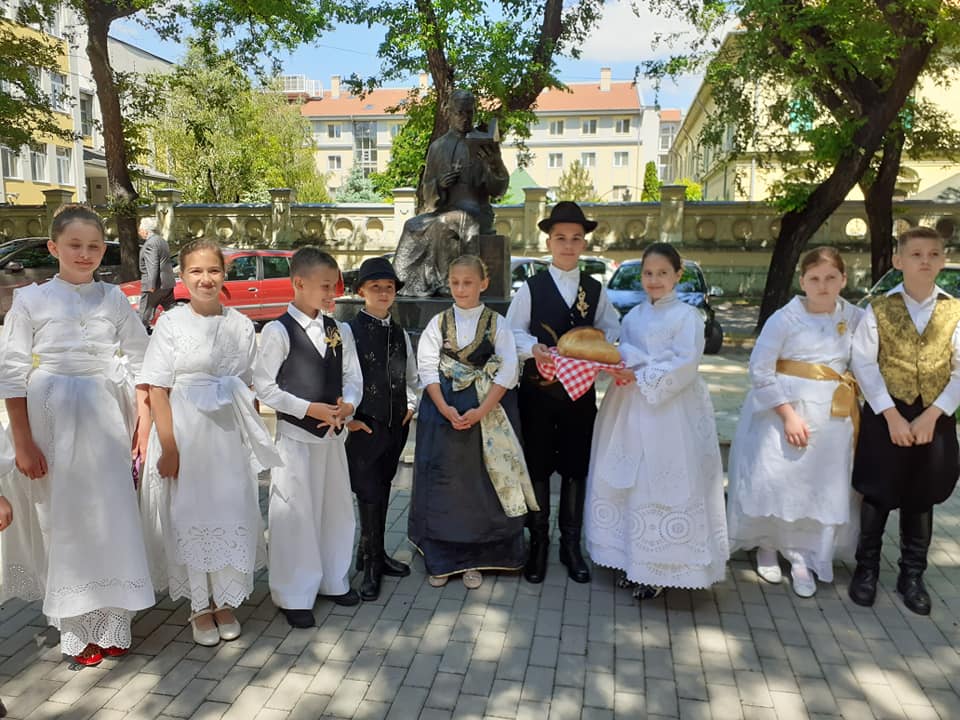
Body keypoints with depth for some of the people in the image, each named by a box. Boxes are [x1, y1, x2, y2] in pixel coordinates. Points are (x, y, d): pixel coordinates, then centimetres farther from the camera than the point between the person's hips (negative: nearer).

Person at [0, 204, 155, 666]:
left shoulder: (114, 299, 3)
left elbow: (139, 362, 6)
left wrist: (143, 419, -1)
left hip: (105, 420, 2)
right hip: (52, 419, -1)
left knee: (109, 517, 6)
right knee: (62, 520, 7)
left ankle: (110, 624, 21)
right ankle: (77, 628, 22)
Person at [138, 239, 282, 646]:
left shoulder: (242, 325, 4)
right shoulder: (171, 324, -6)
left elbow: (247, 386, 8)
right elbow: (157, 391, -9)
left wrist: (254, 438, 3)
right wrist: (169, 447, -13)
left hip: (229, 434, 3)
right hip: (185, 432, -3)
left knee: (231, 515, 8)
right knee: (189, 517, 6)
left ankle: (224, 602, 27)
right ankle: (200, 607, 24)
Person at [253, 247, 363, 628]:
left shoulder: (339, 331, 5)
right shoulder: (278, 331, -12)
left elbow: (352, 376, 7)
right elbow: (264, 386, -13)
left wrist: (348, 403, -14)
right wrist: (310, 409, -18)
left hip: (333, 433, 6)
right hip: (295, 435, -6)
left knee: (336, 508, 15)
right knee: (295, 514, 2)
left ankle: (334, 581, 34)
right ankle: (294, 596, 18)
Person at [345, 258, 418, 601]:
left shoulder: (400, 334, 10)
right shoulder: (349, 331, -8)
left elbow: (410, 376, 20)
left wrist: (411, 405, 7)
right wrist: (348, 417, -12)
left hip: (396, 425, 6)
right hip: (364, 426, -5)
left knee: (382, 490, 15)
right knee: (369, 493, -2)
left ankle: (371, 554, 29)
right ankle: (373, 563, 13)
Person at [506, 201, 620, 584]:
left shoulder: (595, 290, 7)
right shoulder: (531, 287, -2)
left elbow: (612, 326, 16)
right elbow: (514, 332, -2)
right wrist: (534, 348, -21)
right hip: (538, 389, -2)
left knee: (576, 467, 9)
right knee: (537, 466, 6)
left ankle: (571, 544, 23)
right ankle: (538, 542, 21)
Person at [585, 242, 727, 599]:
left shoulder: (686, 315, -4)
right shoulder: (632, 316, 14)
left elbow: (684, 366, -13)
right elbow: (624, 353, 11)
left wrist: (641, 377, -15)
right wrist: (621, 370, -11)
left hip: (670, 411, -6)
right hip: (631, 409, 6)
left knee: (663, 485, -3)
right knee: (627, 482, 8)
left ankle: (659, 568, 9)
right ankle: (631, 559, 21)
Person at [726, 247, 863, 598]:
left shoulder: (855, 318, 1)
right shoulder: (784, 318, -10)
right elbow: (760, 371, -11)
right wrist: (788, 414, -17)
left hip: (833, 418, 4)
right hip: (784, 411, -3)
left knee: (823, 489, 5)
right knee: (776, 482, 1)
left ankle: (803, 559, 21)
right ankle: (767, 548, 25)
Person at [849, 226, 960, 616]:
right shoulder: (878, 310, -4)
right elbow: (864, 364, -8)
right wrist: (891, 415, -13)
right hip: (885, 416, -2)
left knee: (921, 499, 12)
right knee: (878, 496, 7)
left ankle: (912, 575, 29)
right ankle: (866, 568, 25)